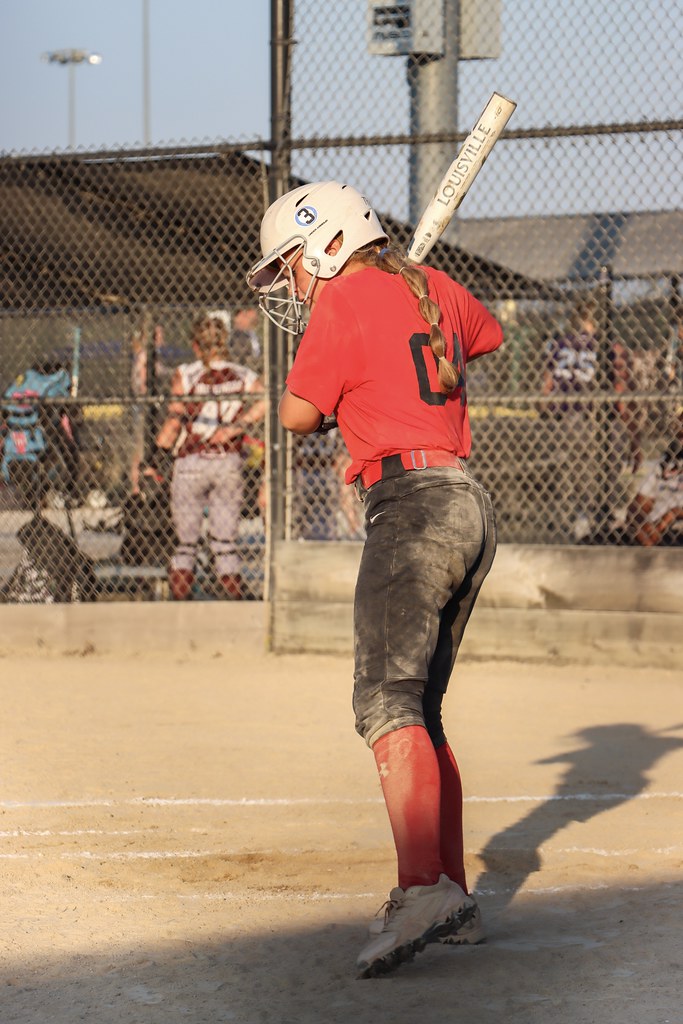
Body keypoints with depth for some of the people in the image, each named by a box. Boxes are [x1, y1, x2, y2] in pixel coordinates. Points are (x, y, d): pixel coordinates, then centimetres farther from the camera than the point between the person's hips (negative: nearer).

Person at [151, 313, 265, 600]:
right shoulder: (242, 375, 5)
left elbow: (175, 418, -8)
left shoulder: (186, 375, -2)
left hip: (191, 462, -2)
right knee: (225, 544, 7)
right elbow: (265, 398, -13)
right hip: (229, 463, 2)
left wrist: (159, 455, -3)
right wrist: (239, 426, -10)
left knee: (185, 544, 7)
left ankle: (179, 600, 2)